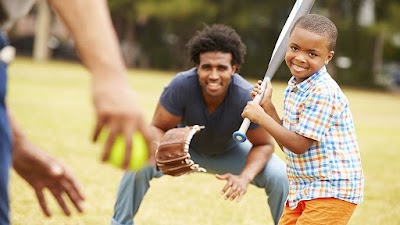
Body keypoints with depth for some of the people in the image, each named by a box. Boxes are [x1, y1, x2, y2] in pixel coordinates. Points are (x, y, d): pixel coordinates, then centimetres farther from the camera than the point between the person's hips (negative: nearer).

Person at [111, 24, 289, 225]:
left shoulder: (247, 98, -35)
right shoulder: (182, 85, -36)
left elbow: (264, 144, -21)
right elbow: (158, 127, -23)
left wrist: (244, 177, -39)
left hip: (229, 152, 1)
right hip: (185, 146, 0)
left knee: (278, 175, -21)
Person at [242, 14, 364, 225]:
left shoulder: (324, 92, -19)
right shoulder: (294, 87, 11)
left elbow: (299, 145, -21)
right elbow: (287, 144, 11)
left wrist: (261, 117, -15)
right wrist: (267, 106, 4)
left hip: (332, 192, -9)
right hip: (301, 190, 9)